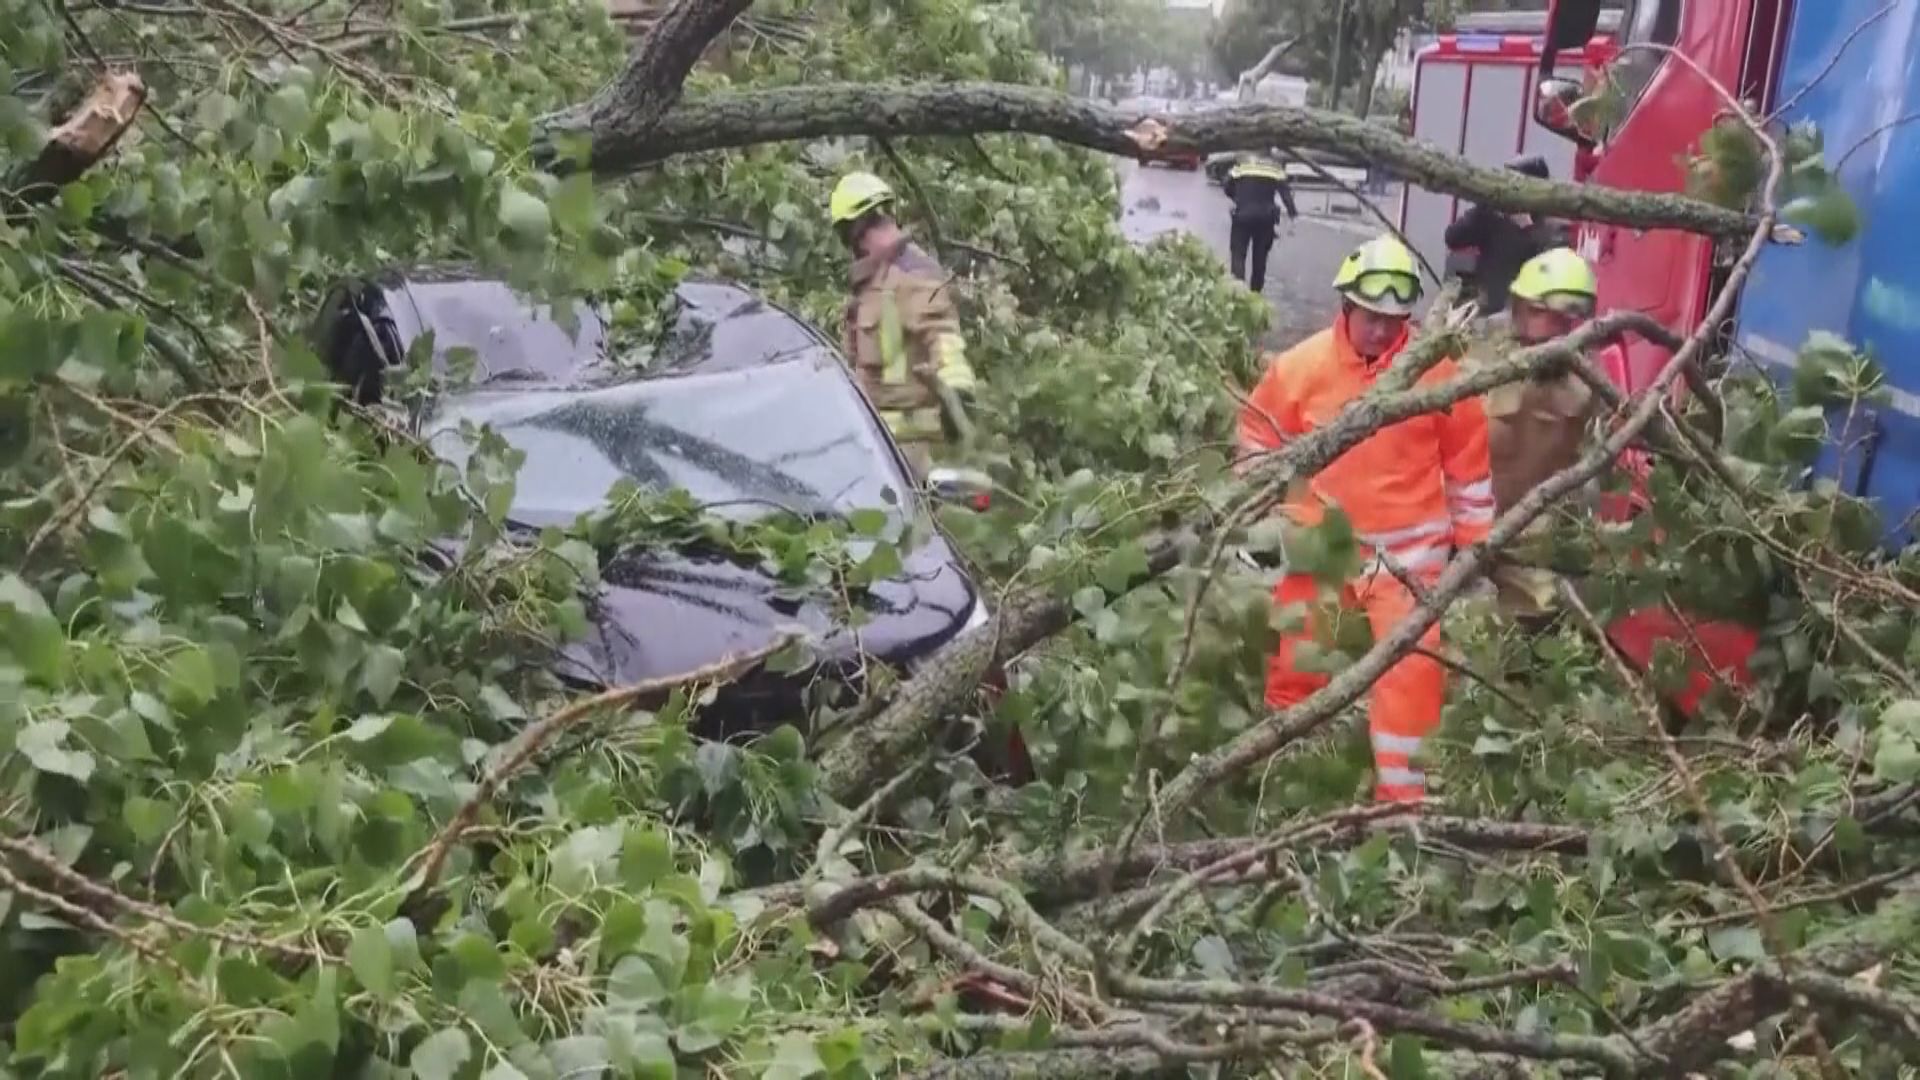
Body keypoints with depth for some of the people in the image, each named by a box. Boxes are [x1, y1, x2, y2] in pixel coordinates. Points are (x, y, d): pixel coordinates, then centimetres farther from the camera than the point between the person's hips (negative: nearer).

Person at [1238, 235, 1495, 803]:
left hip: (1407, 548, -2)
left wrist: (1475, 539, 6)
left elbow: (1468, 459, 2)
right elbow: (1260, 440, 7)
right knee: (1294, 666, 14)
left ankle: (1401, 797, 4)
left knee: (1411, 672, -8)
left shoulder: (1437, 370, -9)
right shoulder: (1301, 367, -7)